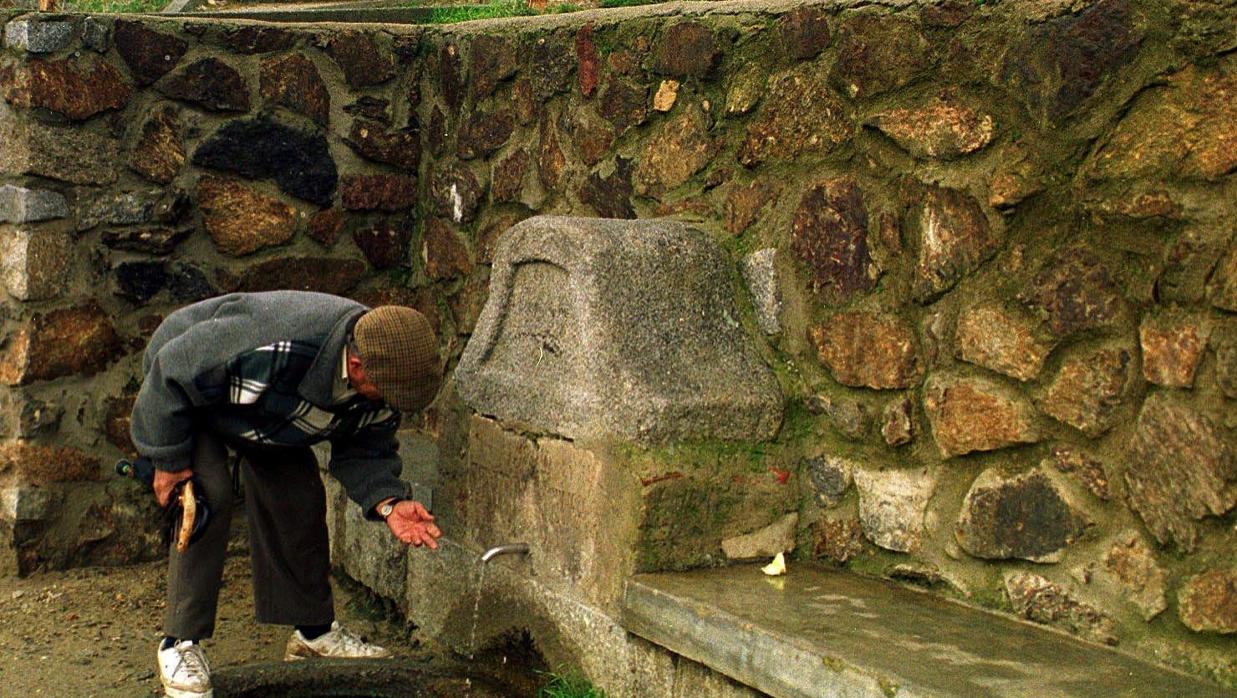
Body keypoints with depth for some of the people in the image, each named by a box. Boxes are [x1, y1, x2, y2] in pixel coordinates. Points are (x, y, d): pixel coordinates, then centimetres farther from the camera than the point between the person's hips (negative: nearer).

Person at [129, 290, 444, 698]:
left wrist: (389, 502, -30)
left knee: (301, 502, -1)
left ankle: (314, 631, 15)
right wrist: (168, 461, -26)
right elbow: (173, 373, -35)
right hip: (185, 390, -6)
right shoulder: (270, 346, -48)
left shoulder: (382, 383, -25)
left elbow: (364, 451, -10)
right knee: (210, 497, -22)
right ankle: (180, 645, -11)